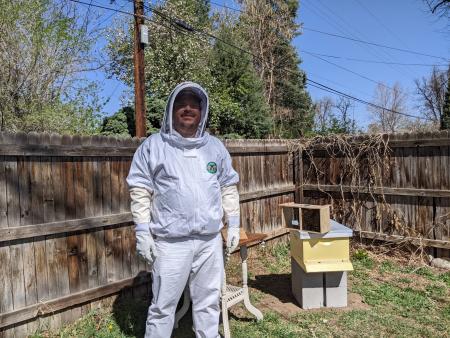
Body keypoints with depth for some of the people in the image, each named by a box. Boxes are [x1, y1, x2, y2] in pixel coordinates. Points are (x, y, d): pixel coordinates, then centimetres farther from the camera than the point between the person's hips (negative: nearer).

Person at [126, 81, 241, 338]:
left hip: (210, 240, 4)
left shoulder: (216, 147, 9)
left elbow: (229, 188, 13)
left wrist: (233, 225, 9)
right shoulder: (153, 146, -1)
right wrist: (142, 232, -7)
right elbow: (140, 192, -2)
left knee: (209, 302, 17)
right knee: (163, 306, 8)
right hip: (171, 242, -3)